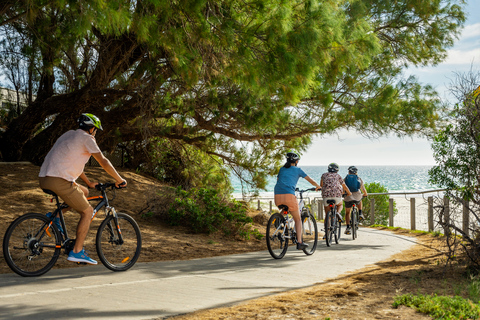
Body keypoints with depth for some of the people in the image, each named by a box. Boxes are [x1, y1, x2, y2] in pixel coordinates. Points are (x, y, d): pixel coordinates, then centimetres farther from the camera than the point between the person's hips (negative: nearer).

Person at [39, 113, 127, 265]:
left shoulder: (69, 134, 25)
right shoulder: (86, 138, -2)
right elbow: (103, 162, -5)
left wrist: (88, 182, 37)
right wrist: (119, 180, 6)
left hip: (44, 178, 9)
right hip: (59, 180, -9)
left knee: (84, 192, 27)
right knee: (87, 211, 1)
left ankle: (55, 215, 15)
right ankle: (77, 252, -1)